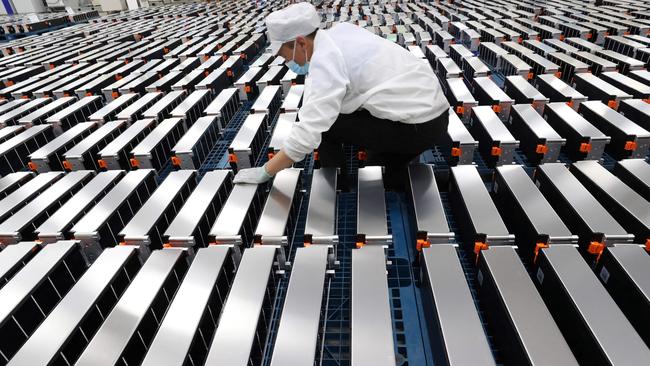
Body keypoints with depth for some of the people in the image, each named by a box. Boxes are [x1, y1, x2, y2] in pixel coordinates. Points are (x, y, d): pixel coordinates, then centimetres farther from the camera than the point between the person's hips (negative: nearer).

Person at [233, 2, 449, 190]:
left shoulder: (324, 60, -18)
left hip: (416, 127, -9)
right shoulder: (341, 31, 7)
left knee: (323, 124, -2)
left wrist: (265, 172, -12)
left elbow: (307, 133, -22)